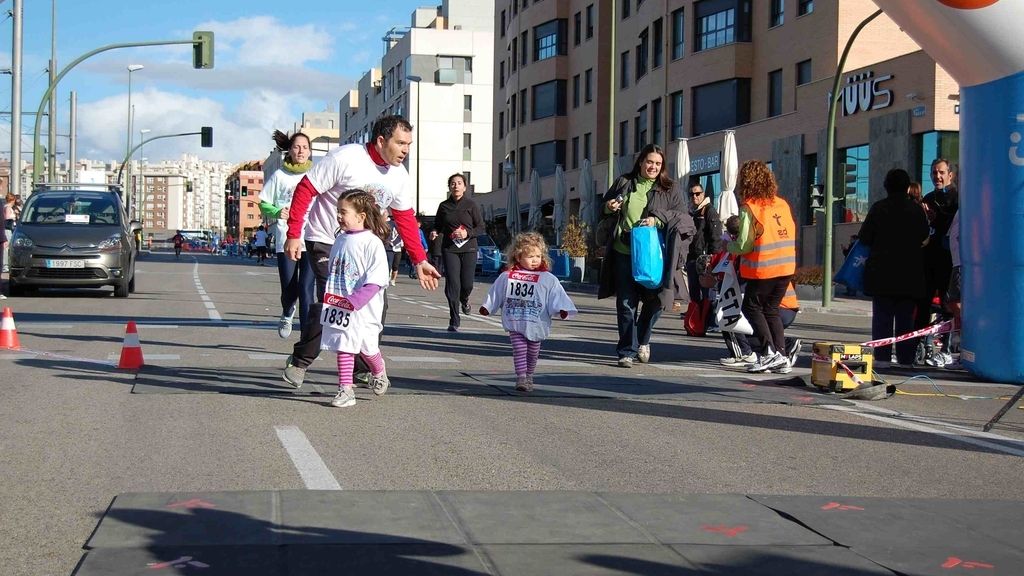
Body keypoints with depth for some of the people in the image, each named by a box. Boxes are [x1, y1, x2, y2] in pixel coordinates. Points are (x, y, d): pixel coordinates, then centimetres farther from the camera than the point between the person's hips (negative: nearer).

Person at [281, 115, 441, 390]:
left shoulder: (400, 176, -2)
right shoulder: (344, 158, -21)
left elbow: (406, 219, 8)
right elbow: (305, 190, -18)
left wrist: (420, 261, 3)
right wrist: (293, 235, -21)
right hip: (326, 241, -7)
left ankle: (363, 367, 19)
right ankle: (299, 362, -1)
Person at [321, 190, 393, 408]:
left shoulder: (372, 243, -12)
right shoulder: (340, 240, 11)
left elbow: (376, 281, -17)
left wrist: (355, 300, -25)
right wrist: (329, 297, 12)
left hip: (363, 309, -6)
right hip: (339, 307, 6)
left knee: (367, 347, 4)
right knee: (343, 347, 4)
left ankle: (378, 372, 34)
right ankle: (345, 390, 8)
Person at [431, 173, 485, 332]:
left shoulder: (472, 205, 1)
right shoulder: (444, 206, 7)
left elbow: (481, 228, 1)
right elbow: (438, 226, 17)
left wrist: (467, 233, -16)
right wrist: (435, 232, -5)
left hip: (468, 249, -1)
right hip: (449, 249, 1)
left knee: (467, 284, -2)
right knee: (452, 284, -8)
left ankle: (464, 300, 37)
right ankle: (454, 321, 1)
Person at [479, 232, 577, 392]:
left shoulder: (547, 279, -1)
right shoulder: (506, 277, 4)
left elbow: (557, 295, -5)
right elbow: (495, 293, 13)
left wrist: (562, 309, -19)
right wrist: (487, 307, 14)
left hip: (536, 324, 0)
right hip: (515, 323, 0)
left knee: (533, 352, 11)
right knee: (519, 349, -8)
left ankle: (528, 376, 27)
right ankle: (521, 377, -8)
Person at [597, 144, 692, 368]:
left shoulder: (668, 192, 9)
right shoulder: (624, 184, 12)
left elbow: (685, 218, 0)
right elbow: (605, 209, 22)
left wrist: (659, 219, -15)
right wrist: (609, 208, -2)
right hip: (624, 253, 0)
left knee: (655, 300, 1)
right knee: (626, 303, -2)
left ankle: (643, 340, 27)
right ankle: (627, 351, 6)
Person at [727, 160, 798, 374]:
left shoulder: (748, 208, -11)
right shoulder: (782, 204, 7)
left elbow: (744, 246, -13)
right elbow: (791, 234, 10)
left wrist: (728, 246, 9)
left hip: (763, 269, -6)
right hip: (786, 267, 6)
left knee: (751, 307, 9)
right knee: (771, 309, 17)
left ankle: (769, 352, -3)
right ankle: (781, 357, 10)